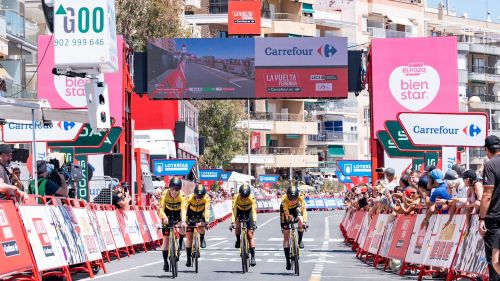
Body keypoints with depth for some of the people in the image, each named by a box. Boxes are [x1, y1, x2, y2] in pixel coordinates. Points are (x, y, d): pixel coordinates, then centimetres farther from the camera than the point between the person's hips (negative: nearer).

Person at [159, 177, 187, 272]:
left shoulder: (182, 195, -30)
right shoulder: (165, 194, -29)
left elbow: (183, 209, -40)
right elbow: (161, 209, -35)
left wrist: (183, 221, -57)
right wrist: (164, 218, -55)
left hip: (178, 213, 0)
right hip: (167, 214, 0)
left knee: (182, 229, -29)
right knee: (166, 239, -5)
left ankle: (180, 244, 2)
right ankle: (165, 261, 6)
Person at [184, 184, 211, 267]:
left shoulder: (206, 198, -30)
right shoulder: (189, 198, -32)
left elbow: (207, 209, -38)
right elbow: (184, 209, -39)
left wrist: (206, 221, -53)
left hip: (200, 214, 0)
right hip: (191, 214, 0)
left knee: (201, 228, -28)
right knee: (189, 236, -7)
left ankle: (202, 239, 8)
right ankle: (188, 258, 2)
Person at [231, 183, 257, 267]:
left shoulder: (252, 198, -33)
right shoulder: (236, 198, -33)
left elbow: (254, 210, -38)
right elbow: (234, 210, -37)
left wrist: (254, 221, -51)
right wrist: (232, 222, -48)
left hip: (248, 211, -2)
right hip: (239, 211, 2)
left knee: (250, 234, -10)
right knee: (237, 226, -22)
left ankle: (253, 256, -8)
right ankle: (238, 239, 11)